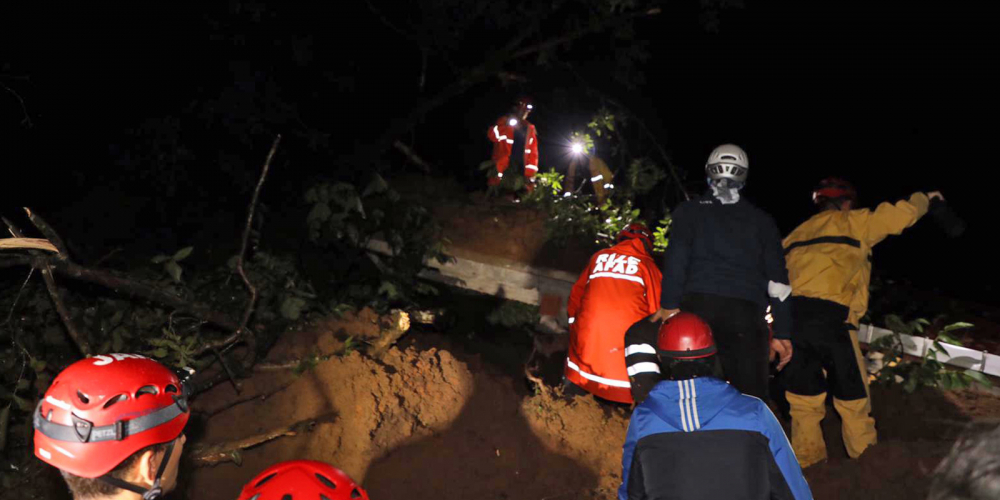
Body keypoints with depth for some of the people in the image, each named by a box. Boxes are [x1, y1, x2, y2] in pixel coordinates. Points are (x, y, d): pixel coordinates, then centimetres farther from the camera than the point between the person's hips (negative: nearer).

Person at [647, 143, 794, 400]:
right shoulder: (762, 221, 18)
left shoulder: (689, 211, 15)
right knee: (750, 396, 0)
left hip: (698, 307, 0)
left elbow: (676, 258, -2)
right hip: (746, 314, 1)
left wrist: (669, 304, -7)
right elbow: (777, 278, 12)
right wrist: (782, 332, 12)